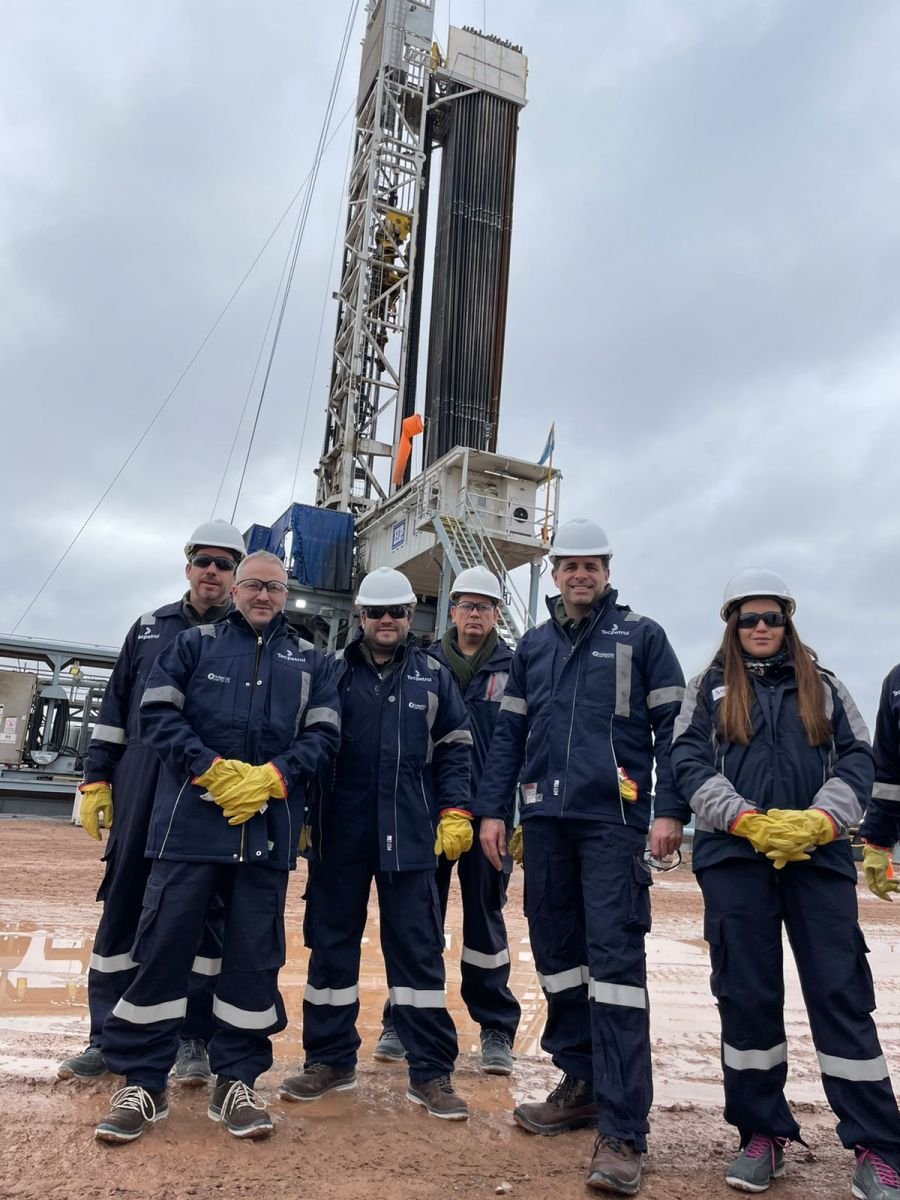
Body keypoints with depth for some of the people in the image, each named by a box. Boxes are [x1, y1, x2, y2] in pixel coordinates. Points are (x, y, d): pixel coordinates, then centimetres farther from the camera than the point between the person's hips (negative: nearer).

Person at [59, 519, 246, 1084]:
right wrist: (96, 779, 9)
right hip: (140, 792, 3)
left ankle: (195, 1039, 19)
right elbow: (115, 710, 14)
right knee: (123, 907, 8)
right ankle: (108, 1036, 22)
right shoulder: (150, 628, 12)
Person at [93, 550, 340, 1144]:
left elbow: (324, 734, 4)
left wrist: (272, 776, -13)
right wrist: (213, 769, -13)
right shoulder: (196, 643, 10)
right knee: (165, 942, 1)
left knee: (255, 951, 6)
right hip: (192, 819, -1)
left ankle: (236, 1082, 22)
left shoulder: (311, 661, 12)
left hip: (269, 826, 1)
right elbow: (158, 712, -1)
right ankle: (142, 1082, 17)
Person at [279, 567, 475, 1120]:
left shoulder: (433, 676, 8)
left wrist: (455, 814, -2)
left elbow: (454, 750, 8)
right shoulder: (332, 673, 7)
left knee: (418, 948, 3)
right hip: (340, 832, 1)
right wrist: (299, 816, 5)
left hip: (410, 835, 0)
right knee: (332, 942, 10)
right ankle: (330, 1059, 25)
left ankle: (431, 1071, 14)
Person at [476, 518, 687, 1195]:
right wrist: (492, 809, 8)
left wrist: (669, 810, -8)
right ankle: (581, 1086, 27)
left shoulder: (641, 636, 4)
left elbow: (673, 726, 1)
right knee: (556, 950, 11)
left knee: (615, 958, -7)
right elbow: (509, 733, 15)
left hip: (614, 819, -4)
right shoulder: (533, 646, 15)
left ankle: (622, 1132, -1)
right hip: (545, 819, 5)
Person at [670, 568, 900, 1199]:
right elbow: (689, 762, -1)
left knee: (841, 993, -1)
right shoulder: (710, 688, 11)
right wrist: (748, 820, -14)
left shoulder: (823, 686, 14)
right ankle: (763, 1133, 18)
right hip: (735, 856, 0)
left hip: (818, 855, 1)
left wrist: (818, 821, -13)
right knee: (747, 994, 4)